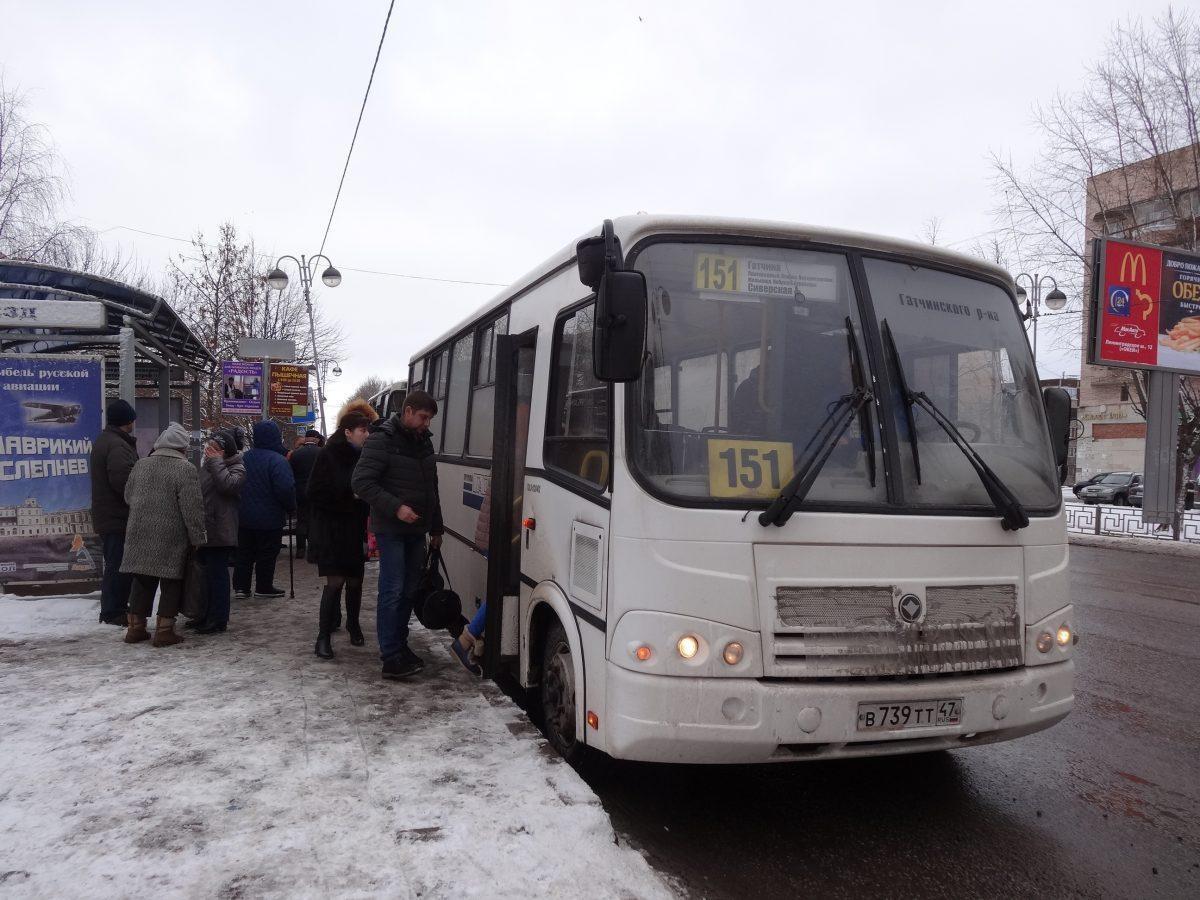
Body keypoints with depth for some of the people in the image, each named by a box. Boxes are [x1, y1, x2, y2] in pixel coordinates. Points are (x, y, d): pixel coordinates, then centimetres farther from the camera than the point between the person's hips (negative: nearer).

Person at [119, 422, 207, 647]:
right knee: (171, 584, 4)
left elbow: (128, 496, 17)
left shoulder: (141, 465, 8)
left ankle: (135, 627, 20)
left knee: (142, 582, 15)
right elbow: (192, 508, -14)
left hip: (140, 536, 6)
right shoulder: (186, 469, -11)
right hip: (171, 540, -6)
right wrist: (198, 538, -7)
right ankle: (164, 630, 5)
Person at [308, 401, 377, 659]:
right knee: (335, 581, -9)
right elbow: (316, 492, -11)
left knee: (355, 581, 13)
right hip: (331, 528, -4)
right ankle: (324, 635, 1)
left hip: (356, 528, 5)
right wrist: (349, 494, -17)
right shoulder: (329, 455, -10)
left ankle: (353, 625, 33)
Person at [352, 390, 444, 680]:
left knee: (409, 590, 11)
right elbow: (361, 481, -16)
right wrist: (396, 507, -23)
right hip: (391, 530, -7)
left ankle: (400, 645, 22)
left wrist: (436, 528, 20)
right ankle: (390, 658, -5)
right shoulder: (382, 440, -10)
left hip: (416, 530, 7)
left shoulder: (423, 441, 14)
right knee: (392, 591, -8)